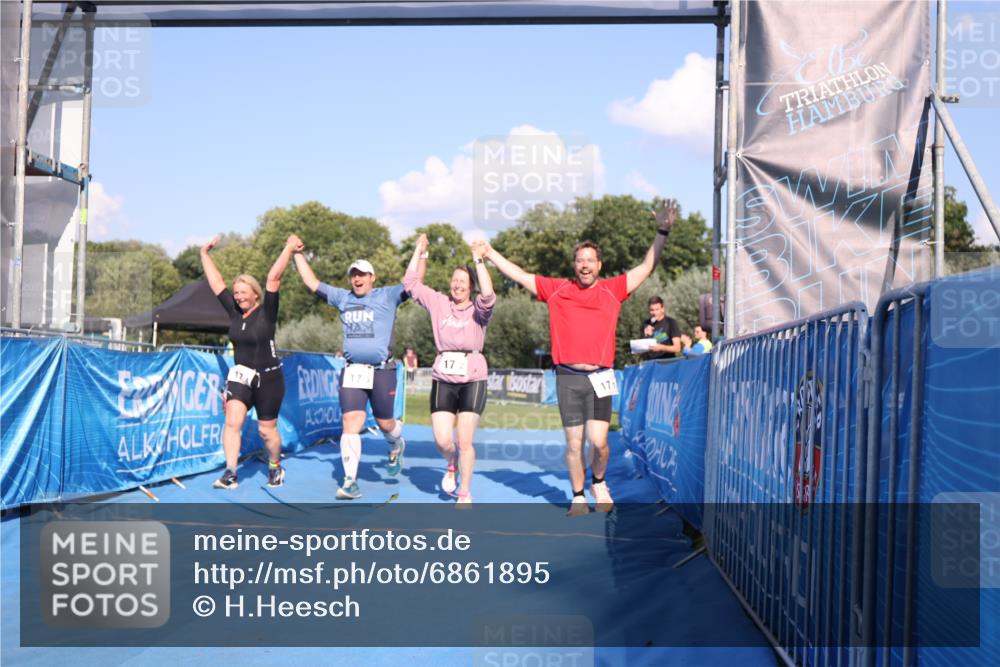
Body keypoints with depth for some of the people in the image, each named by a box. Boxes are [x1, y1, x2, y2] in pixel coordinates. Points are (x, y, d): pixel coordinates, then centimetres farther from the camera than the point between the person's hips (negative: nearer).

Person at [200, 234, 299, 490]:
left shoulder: (267, 312, -9)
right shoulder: (234, 312, 2)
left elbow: (273, 278, -18)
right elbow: (216, 282, 7)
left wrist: (289, 249, -19)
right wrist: (204, 254, 11)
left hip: (268, 378, -3)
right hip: (240, 376, 3)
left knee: (267, 430, 6)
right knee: (232, 421, -16)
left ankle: (275, 467, 32)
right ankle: (230, 474, -16)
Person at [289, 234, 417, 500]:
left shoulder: (387, 296, 2)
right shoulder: (342, 298, 12)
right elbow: (311, 282, 16)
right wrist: (297, 253, 14)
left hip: (382, 371, -2)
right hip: (352, 371, 2)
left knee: (385, 423, 10)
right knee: (351, 424, -8)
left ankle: (396, 447, 46)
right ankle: (350, 482, -9)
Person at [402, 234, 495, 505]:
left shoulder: (479, 309, 1)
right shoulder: (438, 303, 10)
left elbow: (488, 296, -22)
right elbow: (410, 283, 9)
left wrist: (479, 261, -21)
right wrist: (419, 252, 7)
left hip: (472, 379, -2)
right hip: (443, 379, 2)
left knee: (465, 442, -4)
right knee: (442, 440, -5)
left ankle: (465, 494, 13)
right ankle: (452, 464, 31)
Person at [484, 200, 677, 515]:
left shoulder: (613, 290, 6)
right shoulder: (556, 289, 7)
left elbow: (647, 267, 6)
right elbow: (520, 276, 13)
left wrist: (662, 232, -2)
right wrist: (490, 253, 13)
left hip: (600, 377, -1)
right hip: (568, 377, 1)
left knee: (598, 441, -7)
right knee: (573, 443, 6)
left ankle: (599, 482, 22)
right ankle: (578, 497, 21)